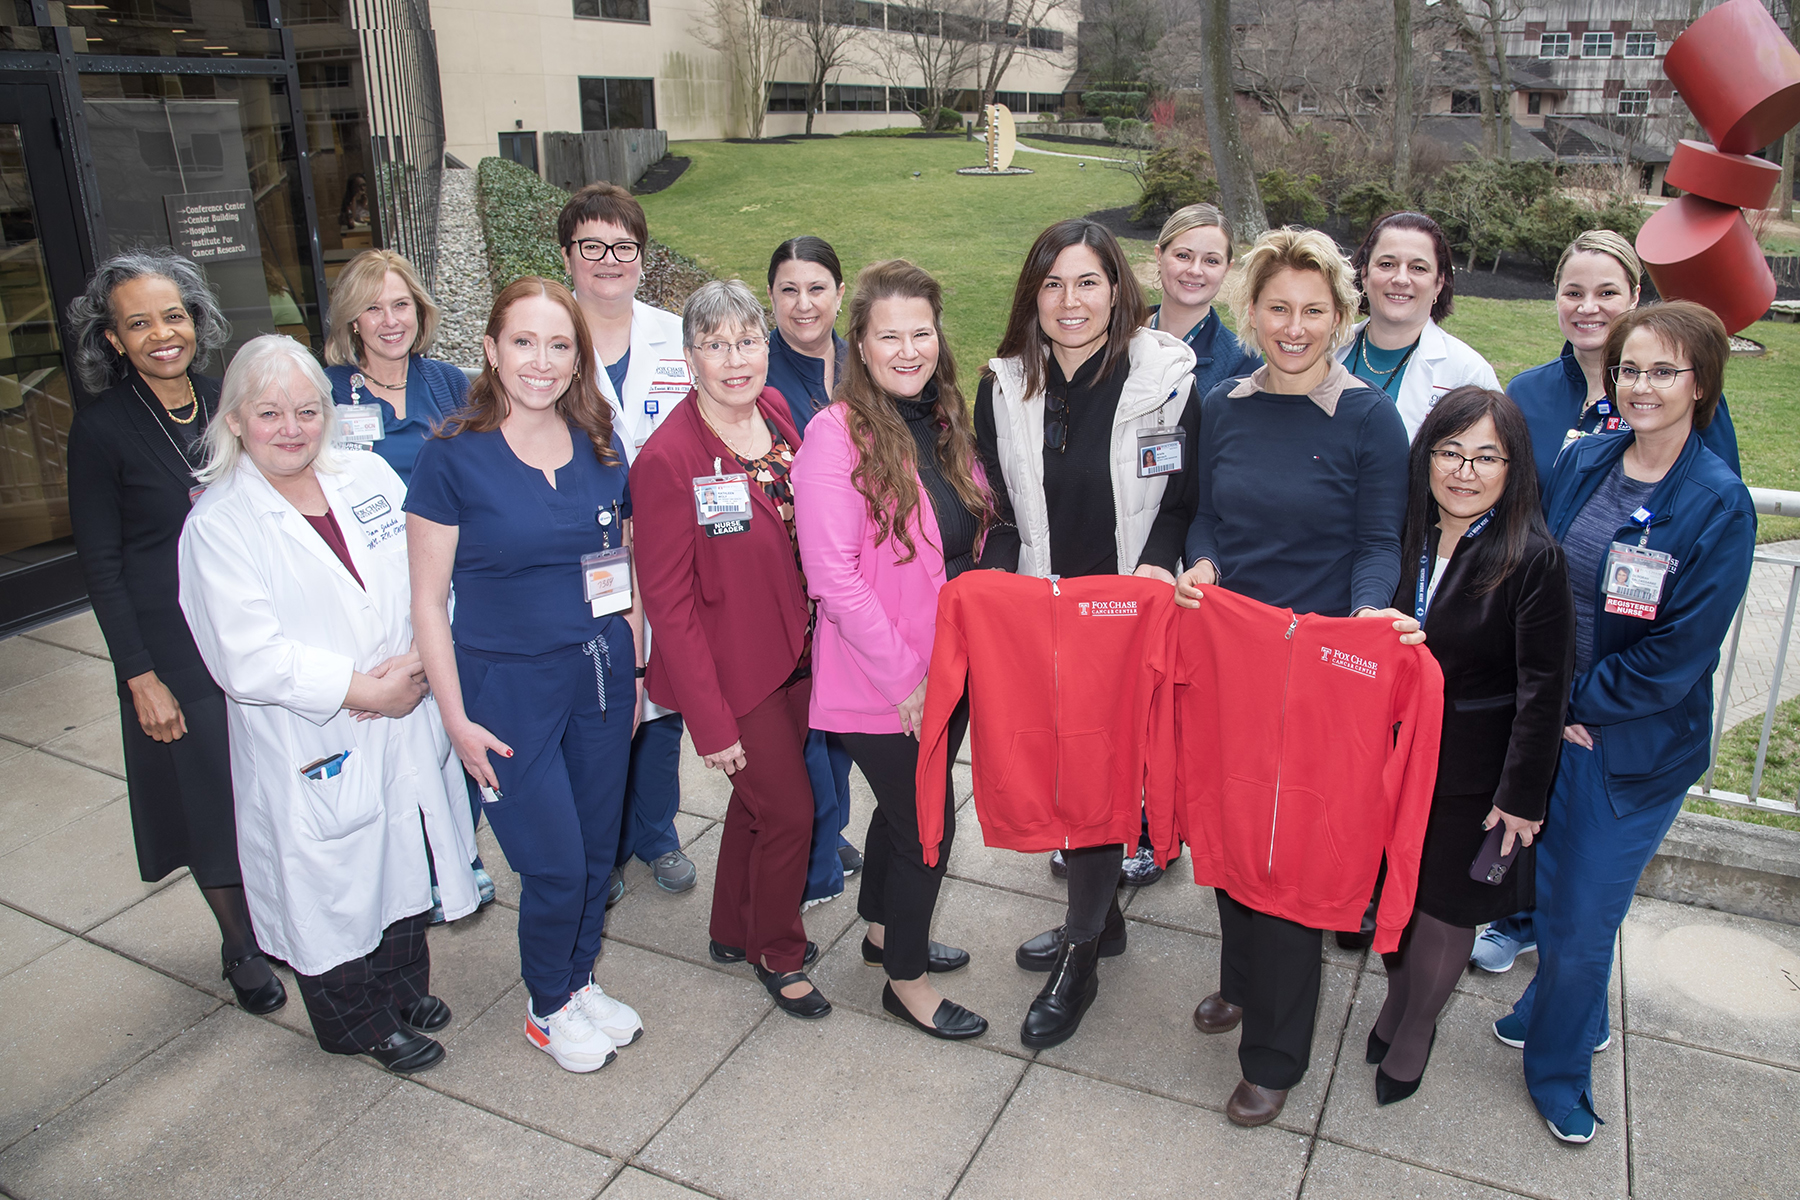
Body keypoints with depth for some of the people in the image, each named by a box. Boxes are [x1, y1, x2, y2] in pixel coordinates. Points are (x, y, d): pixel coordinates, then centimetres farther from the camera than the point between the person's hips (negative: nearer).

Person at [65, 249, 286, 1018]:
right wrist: (140, 676, -11)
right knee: (210, 803, 7)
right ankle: (241, 948, 27)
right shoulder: (102, 428, -9)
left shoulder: (225, 403, 3)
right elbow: (100, 565, -7)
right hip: (177, 653, -4)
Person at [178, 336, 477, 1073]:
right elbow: (249, 660, -19)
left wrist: (418, 663, -14)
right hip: (309, 755, -4)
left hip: (404, 729, 5)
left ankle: (405, 987, 46)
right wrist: (364, 689, -19)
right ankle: (363, 1024, 36)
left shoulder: (369, 476, 1)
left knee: (403, 860, 21)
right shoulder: (217, 524, -12)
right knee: (329, 884, 12)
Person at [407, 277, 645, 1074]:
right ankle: (549, 1008, 29)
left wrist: (632, 670, 10)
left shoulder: (601, 450, 3)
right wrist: (456, 719, -10)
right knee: (555, 865, 1)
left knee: (597, 850, 13)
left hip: (600, 674, 4)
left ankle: (580, 981, 39)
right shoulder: (453, 457, -11)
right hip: (507, 685, -4)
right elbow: (428, 599, -8)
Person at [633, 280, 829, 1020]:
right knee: (789, 809, 4)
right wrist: (708, 718, -17)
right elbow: (668, 600, -17)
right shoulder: (668, 459, -20)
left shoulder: (777, 413, -1)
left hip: (795, 648, 6)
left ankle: (735, 933, 43)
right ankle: (779, 954, 30)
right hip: (732, 668, -6)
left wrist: (816, 634, 6)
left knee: (758, 796, 20)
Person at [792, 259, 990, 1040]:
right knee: (927, 821, 3)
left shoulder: (945, 423, 5)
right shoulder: (836, 434, -17)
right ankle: (905, 979, 26)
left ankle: (885, 930, 45)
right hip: (879, 681, -7)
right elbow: (832, 574, -21)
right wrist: (904, 676, -18)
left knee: (906, 804, 22)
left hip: (948, 668, 7)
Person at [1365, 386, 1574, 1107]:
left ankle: (1414, 1031, 34)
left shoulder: (1534, 559, -17)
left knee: (1447, 904, 12)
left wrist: (1522, 794, -13)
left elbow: (1543, 687, -14)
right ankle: (1399, 1000, 42)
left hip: (1473, 773, -4)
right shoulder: (1402, 538, -2)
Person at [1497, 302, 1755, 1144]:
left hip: (1633, 748, -4)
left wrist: (1579, 703, -13)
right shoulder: (1581, 461, 0)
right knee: (1552, 890, 19)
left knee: (1583, 919, 7)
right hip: (1548, 721, 4)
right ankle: (1562, 1008, 46)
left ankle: (1559, 1070, 30)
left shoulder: (1719, 505, -14)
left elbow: (1680, 650, -16)